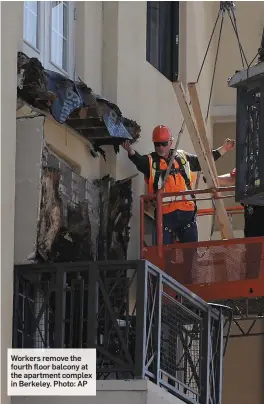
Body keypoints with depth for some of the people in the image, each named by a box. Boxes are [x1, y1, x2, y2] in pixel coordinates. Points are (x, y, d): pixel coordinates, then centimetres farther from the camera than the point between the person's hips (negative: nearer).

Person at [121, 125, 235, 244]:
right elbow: (138, 160, -21)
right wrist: (130, 151, -43)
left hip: (187, 212, 3)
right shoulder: (150, 161, 1)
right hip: (164, 214, -3)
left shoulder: (183, 157, 13)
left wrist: (223, 149, 27)